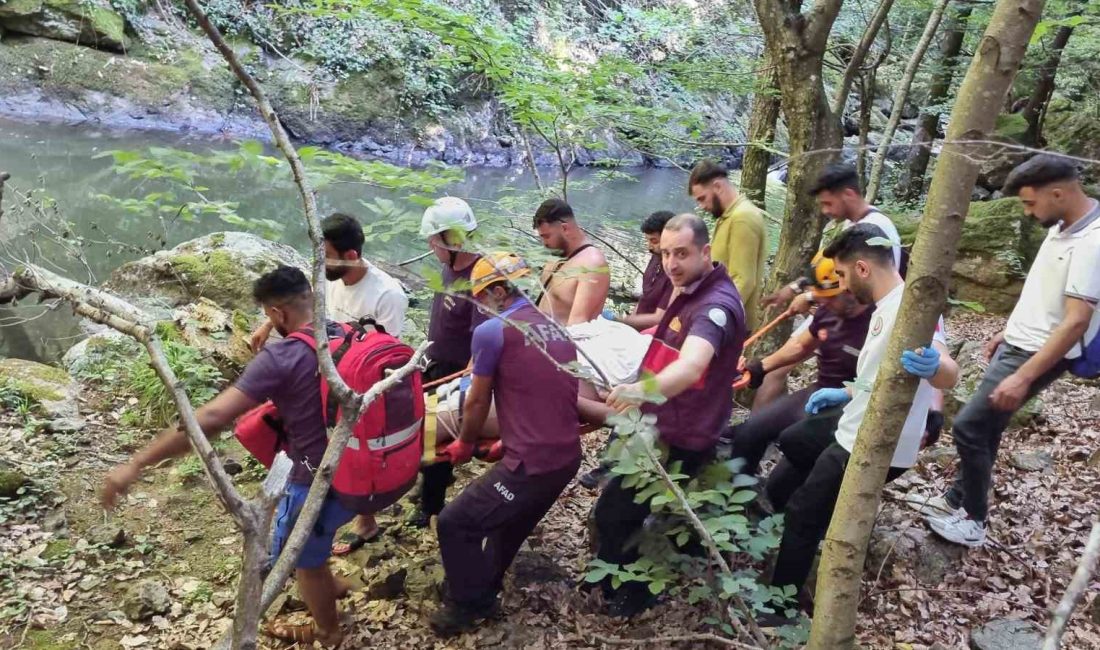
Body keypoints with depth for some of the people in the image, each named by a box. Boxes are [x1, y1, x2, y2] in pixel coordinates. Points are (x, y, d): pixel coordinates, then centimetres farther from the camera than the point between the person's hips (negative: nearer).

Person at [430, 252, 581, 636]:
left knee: (454, 523, 5)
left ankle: (468, 605, 21)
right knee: (510, 522, 29)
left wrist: (465, 444, 18)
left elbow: (477, 402, 0)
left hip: (532, 464, -9)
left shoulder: (492, 331, -10)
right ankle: (485, 590, 48)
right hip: (568, 456, 9)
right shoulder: (557, 329, 13)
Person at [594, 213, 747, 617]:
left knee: (613, 514, -6)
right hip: (665, 426, 10)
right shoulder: (692, 291, 6)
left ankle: (624, 595, 15)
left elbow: (691, 367, -47)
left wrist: (643, 390, -64)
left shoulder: (716, 304, -27)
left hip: (681, 438, -10)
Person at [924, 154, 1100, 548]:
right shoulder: (1062, 227, 6)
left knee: (968, 427, -6)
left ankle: (973, 521, 9)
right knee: (985, 427, 15)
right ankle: (958, 499, 30)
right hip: (1017, 345, 9)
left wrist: (1023, 377, -30)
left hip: (1037, 356, -9)